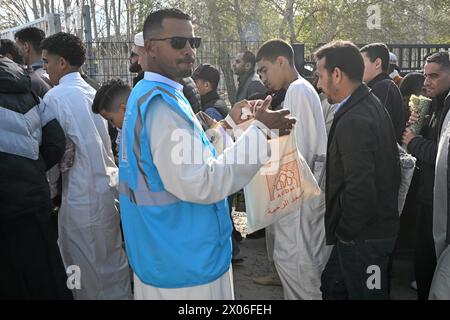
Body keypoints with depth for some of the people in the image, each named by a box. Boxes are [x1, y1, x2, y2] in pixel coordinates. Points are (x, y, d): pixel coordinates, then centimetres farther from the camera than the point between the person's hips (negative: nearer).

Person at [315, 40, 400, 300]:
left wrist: (345, 231, -14)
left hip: (364, 236, -9)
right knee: (332, 287, 21)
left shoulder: (354, 121, -25)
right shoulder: (372, 106, 7)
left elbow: (360, 189, -30)